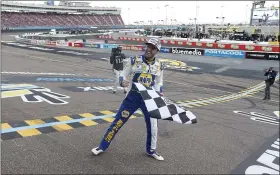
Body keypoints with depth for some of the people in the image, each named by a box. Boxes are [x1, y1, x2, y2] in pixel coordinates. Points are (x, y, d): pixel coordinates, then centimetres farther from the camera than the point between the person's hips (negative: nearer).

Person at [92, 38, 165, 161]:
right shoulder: (134, 60, -6)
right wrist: (123, 82, -22)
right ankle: (102, 146, 17)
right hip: (132, 97, -2)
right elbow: (123, 76, 0)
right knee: (118, 122, 1)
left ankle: (151, 150, 32)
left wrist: (159, 93, -5)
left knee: (153, 125, 7)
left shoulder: (159, 66, 2)